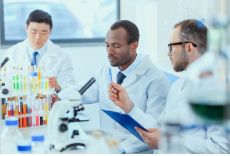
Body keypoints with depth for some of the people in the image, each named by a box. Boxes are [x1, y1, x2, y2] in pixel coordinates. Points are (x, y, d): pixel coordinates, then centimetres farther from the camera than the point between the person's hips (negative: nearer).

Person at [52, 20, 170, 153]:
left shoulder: (156, 80, -10)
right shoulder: (105, 72, 11)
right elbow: (77, 92, 17)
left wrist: (128, 107, -30)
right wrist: (57, 99, -3)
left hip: (131, 150, -6)